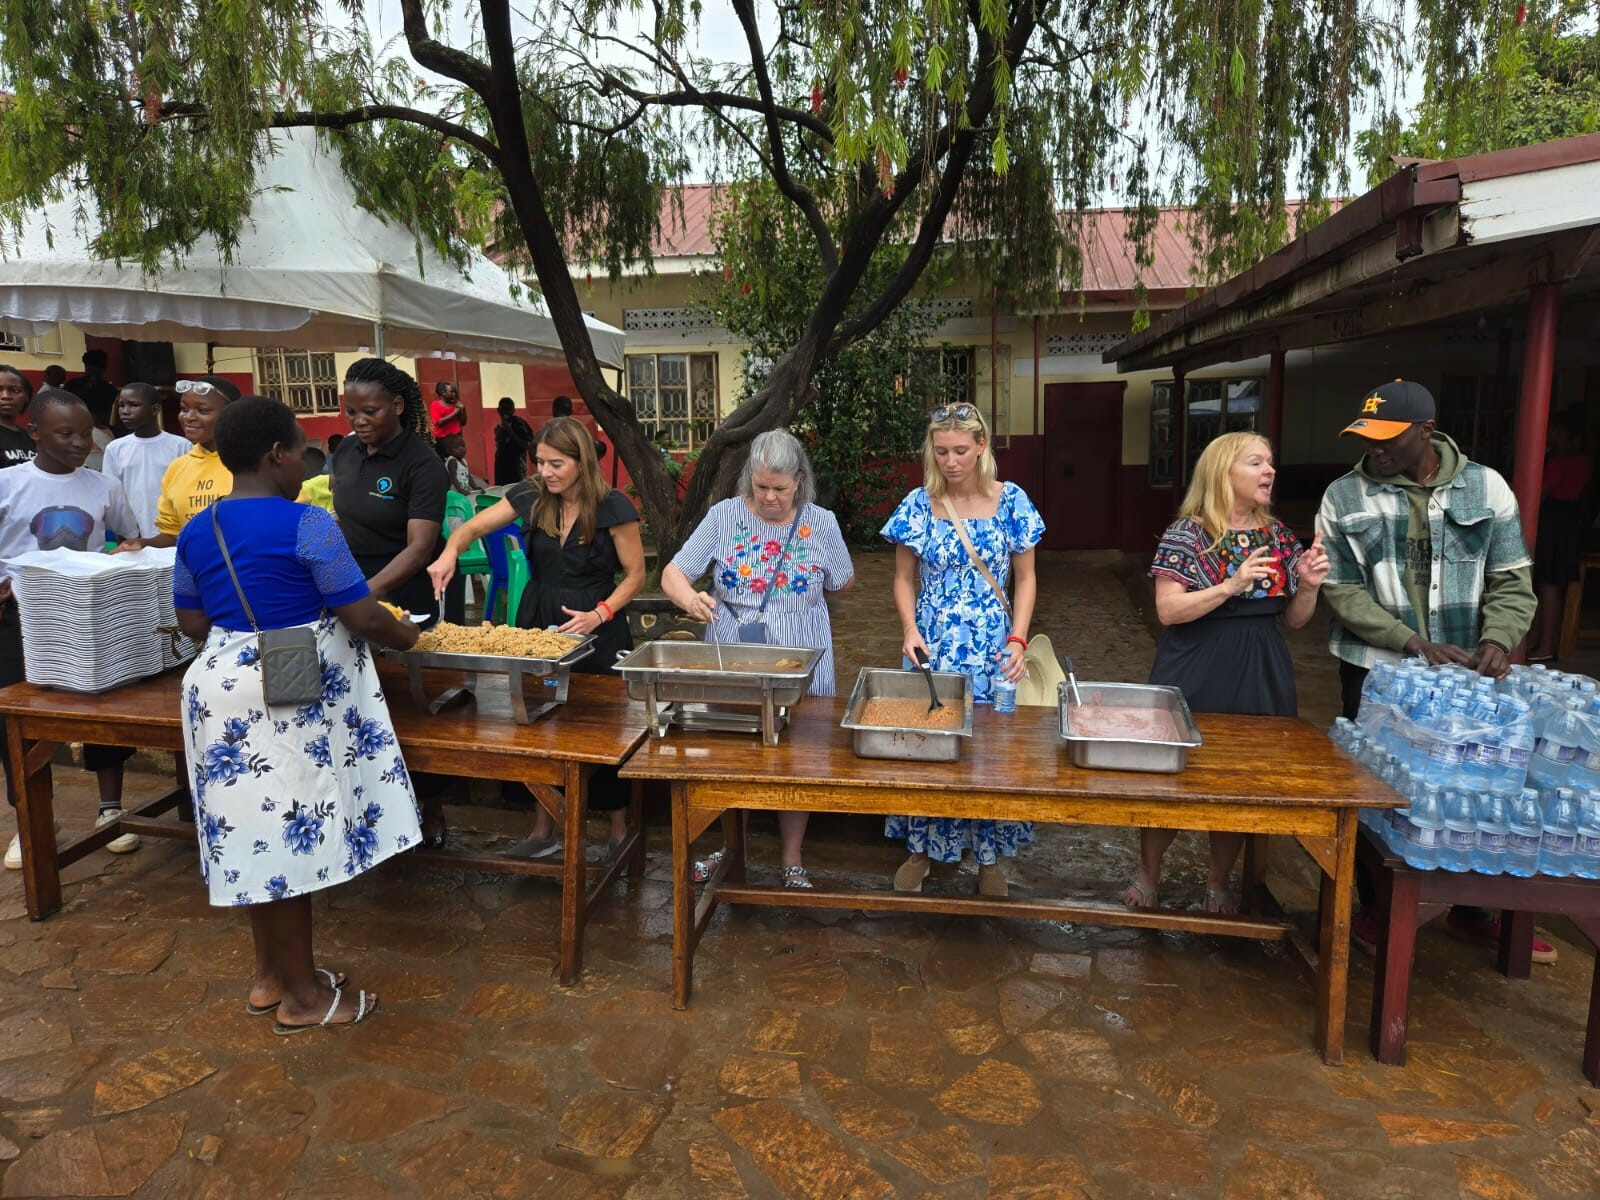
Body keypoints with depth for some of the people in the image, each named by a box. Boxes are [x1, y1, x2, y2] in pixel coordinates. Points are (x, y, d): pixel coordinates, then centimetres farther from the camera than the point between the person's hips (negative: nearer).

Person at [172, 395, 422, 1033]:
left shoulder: (196, 533, 5)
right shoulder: (306, 524, -16)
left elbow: (192, 623, 13)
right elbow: (364, 619, -17)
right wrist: (407, 634, 3)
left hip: (223, 687, 7)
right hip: (293, 695, -7)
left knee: (255, 835, 17)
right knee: (293, 836, 3)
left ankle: (269, 976, 32)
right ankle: (303, 996, 18)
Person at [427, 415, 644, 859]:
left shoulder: (613, 508, -12)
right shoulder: (531, 497, 0)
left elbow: (634, 574, -6)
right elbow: (472, 527, 7)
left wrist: (600, 614, -20)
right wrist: (450, 552, -14)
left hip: (596, 629, -4)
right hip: (538, 622, 4)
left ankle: (620, 832, 24)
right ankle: (543, 831, 29)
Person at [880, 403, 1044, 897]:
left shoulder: (1011, 502, -4)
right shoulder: (918, 505, -3)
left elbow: (1025, 579, 2)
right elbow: (905, 579, 4)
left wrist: (1017, 640, -10)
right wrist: (910, 630, -13)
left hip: (991, 646, 0)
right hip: (932, 644, 1)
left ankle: (989, 855, 25)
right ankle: (921, 848, 26)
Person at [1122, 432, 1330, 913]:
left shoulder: (1279, 536, 8)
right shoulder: (1188, 533, -7)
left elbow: (1293, 619, 12)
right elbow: (1168, 611, -15)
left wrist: (1309, 585, -8)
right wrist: (1232, 586, -25)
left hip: (1260, 676, 5)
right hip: (1196, 675, -4)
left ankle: (1219, 881, 32)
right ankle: (1148, 873, 26)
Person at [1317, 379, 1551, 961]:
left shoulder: (1484, 486, -2)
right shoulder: (1344, 496, -6)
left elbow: (1511, 579, 0)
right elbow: (1342, 590, -9)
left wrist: (1497, 638, -18)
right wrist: (1415, 643, -18)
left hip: (1464, 671, 2)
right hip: (1375, 669, -1)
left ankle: (1470, 911, 33)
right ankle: (1374, 907, 27)